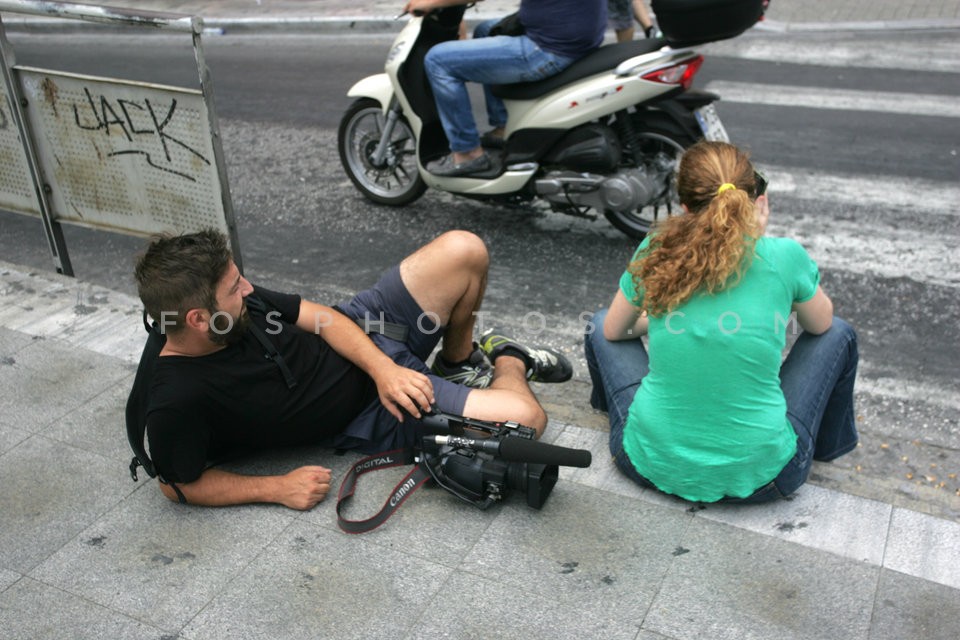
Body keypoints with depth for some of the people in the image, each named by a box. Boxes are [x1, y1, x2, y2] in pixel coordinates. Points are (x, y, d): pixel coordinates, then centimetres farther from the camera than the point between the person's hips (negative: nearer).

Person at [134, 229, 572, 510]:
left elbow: (321, 317, -3)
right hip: (372, 419, -5)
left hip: (362, 338, 6)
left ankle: (460, 358, 17)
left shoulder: (238, 302, -9)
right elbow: (178, 485, -12)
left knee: (462, 251, -13)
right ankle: (509, 364, 17)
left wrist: (383, 368, -16)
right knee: (524, 419, -22)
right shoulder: (178, 401, -25)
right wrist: (278, 488, -17)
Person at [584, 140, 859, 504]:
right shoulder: (784, 256, -10)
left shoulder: (655, 254, -6)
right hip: (757, 475, 0)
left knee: (600, 326, 24)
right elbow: (820, 323, 13)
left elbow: (613, 331, 12)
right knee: (838, 335, 21)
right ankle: (828, 444, 47)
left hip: (652, 465, 1)